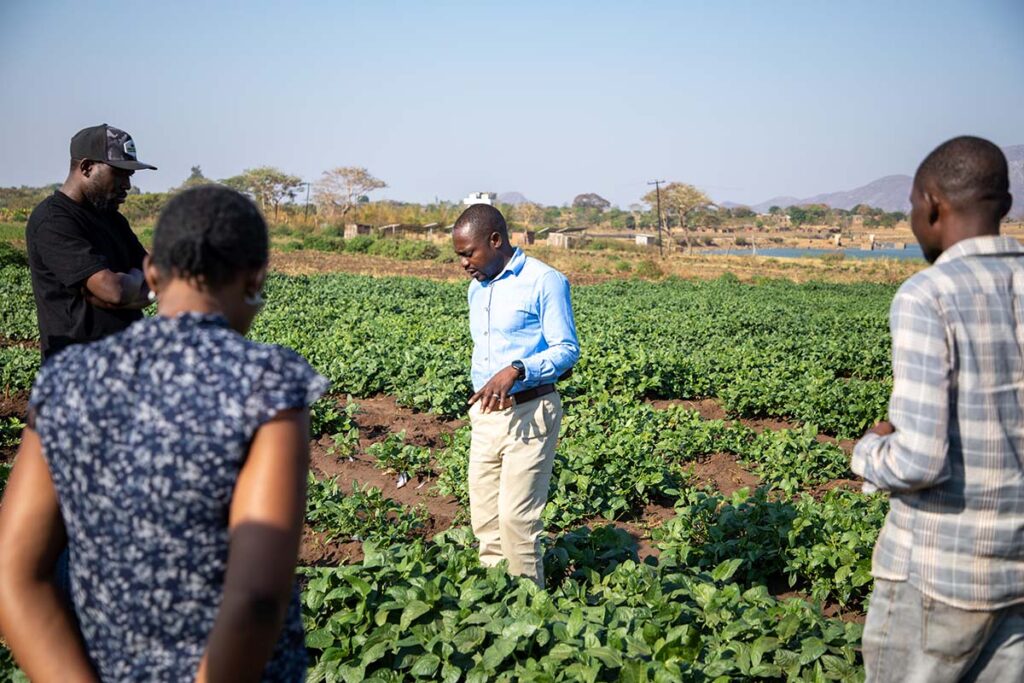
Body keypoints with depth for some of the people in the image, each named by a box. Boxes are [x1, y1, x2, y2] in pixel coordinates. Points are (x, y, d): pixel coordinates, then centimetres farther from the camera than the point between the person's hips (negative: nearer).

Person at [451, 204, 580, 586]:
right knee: (484, 518, 8)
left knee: (516, 518, -7)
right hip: (484, 414, 7)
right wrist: (479, 390, 17)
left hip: (529, 413, -7)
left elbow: (567, 350, -12)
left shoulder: (545, 281, -9)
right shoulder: (477, 288, 16)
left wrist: (516, 370, -26)